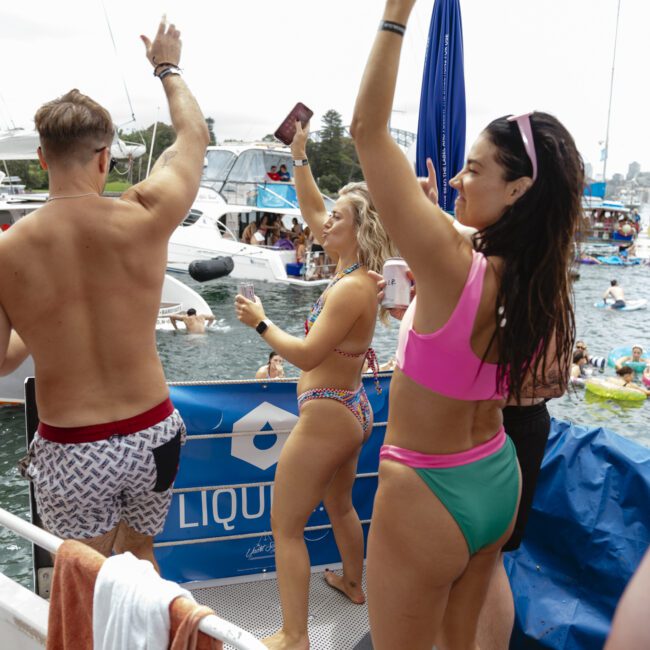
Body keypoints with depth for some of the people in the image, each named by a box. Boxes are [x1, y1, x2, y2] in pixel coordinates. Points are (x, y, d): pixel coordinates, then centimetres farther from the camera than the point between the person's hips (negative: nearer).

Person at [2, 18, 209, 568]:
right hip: (152, 434, 2)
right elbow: (194, 136, 8)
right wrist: (168, 68, 24)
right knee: (139, 553, 29)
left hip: (70, 451, -1)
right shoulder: (144, 219, -12)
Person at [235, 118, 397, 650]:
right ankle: (353, 582, 50)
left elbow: (306, 355, -28)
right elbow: (311, 210, 11)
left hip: (327, 416, -10)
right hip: (352, 409, 10)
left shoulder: (352, 288, -25)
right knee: (339, 504, 29)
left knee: (286, 527, 1)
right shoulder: (355, 271, 2)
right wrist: (299, 157, 7)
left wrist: (260, 323, -17)